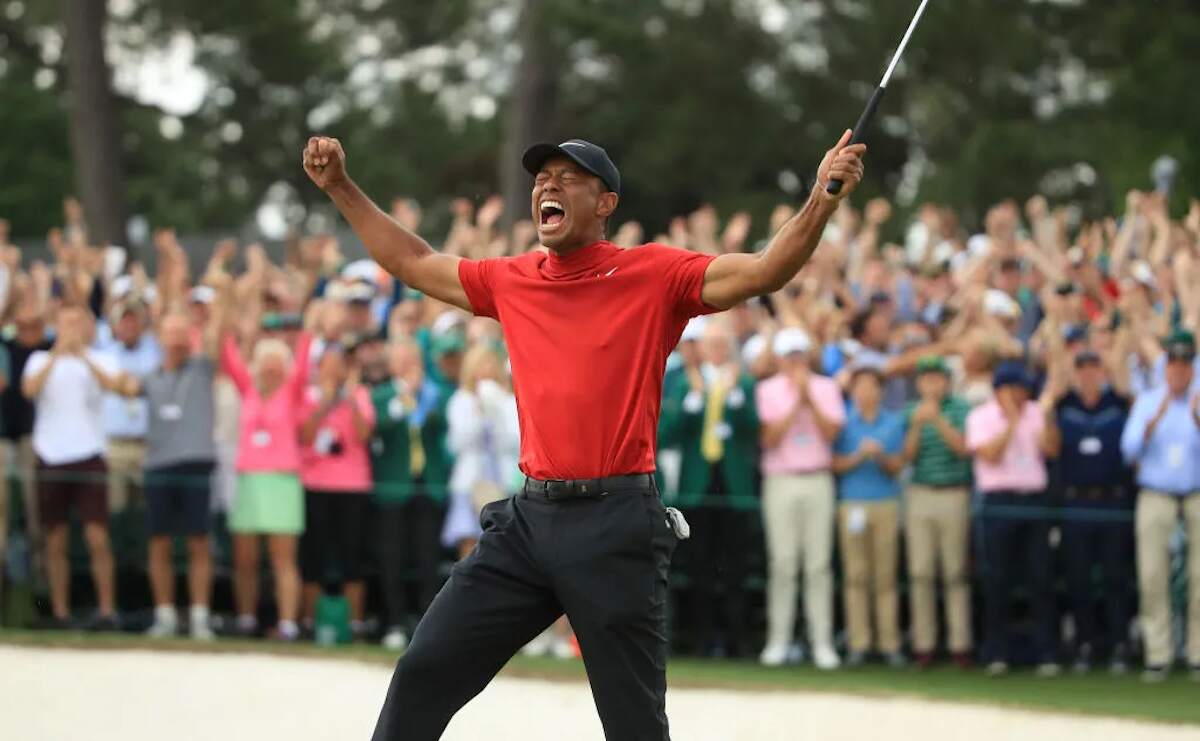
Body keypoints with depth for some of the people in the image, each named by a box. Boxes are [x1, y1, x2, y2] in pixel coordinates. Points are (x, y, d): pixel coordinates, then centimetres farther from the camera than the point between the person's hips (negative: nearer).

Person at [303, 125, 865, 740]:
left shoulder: (655, 275, -1)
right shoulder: (512, 282, 13)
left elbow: (763, 272, -11)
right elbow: (412, 263, 26)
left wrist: (822, 201, -25)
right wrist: (340, 188, 23)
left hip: (617, 526, -5)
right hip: (529, 520, 5)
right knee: (424, 672, 5)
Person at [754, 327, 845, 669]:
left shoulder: (826, 388, 10)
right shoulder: (768, 390, 6)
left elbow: (831, 432, -2)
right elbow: (770, 438, -5)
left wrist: (810, 398, -9)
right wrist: (796, 402, -9)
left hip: (818, 481, 1)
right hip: (781, 481, -1)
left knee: (819, 563, -2)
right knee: (782, 563, -4)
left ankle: (822, 642, -1)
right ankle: (778, 639, 2)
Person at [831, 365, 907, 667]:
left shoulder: (894, 422, 10)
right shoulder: (844, 422, 7)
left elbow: (897, 466, 7)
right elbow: (836, 464, 3)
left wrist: (881, 456, -12)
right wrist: (859, 456, -13)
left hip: (885, 503, 1)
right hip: (852, 503, -1)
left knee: (886, 576, -1)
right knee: (856, 575, -3)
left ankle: (889, 643, 1)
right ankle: (858, 643, -1)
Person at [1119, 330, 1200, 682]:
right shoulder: (1147, 402, 9)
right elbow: (1130, 448, -3)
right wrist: (1156, 419, -17)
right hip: (1156, 494, 0)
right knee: (1152, 576, -7)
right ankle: (1158, 656, -3)